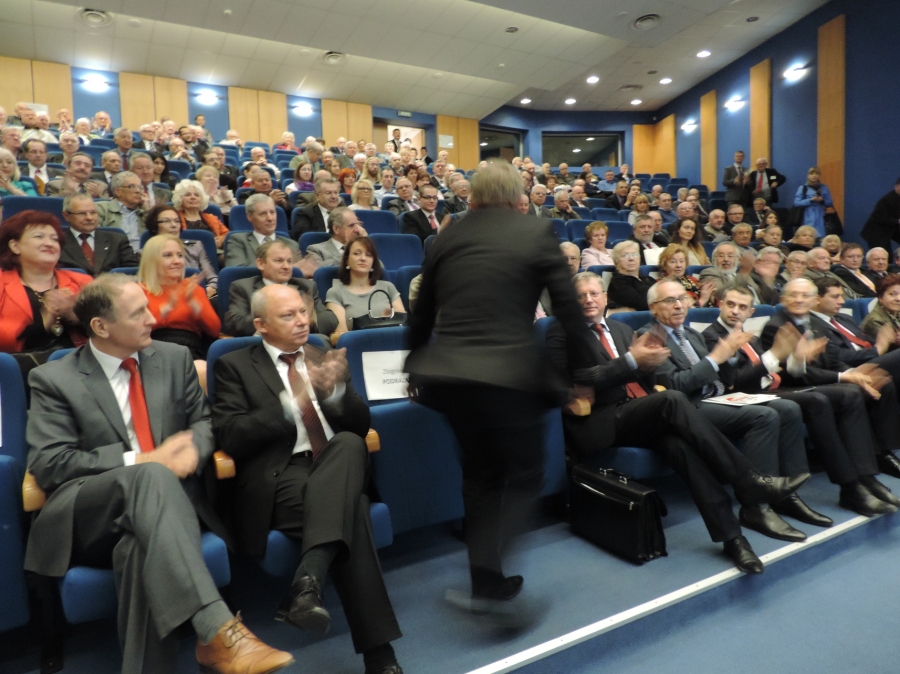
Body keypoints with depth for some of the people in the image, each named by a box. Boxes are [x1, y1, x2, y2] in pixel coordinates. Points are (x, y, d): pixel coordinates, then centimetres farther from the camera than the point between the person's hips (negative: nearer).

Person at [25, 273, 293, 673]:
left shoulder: (174, 358, 11)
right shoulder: (54, 379, 1)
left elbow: (203, 420, 14)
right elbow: (47, 464, -7)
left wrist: (192, 448, -12)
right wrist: (139, 462, -18)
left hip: (156, 502, 2)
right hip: (88, 514, -2)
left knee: (143, 549, -37)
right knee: (151, 476, -38)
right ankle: (217, 631, -48)